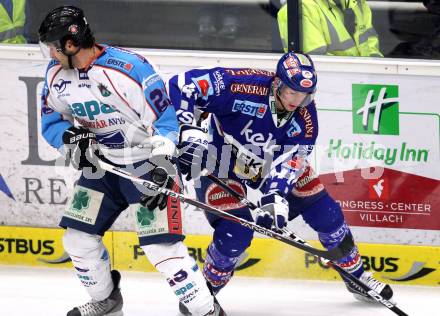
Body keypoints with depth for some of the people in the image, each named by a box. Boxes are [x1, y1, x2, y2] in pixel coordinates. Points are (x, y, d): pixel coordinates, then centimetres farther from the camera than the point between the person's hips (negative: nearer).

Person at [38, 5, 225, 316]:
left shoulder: (129, 67, -25)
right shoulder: (57, 74, -3)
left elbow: (165, 119, -21)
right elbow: (51, 121, 7)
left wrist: (162, 168, -26)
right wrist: (71, 138, -15)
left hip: (146, 163, -7)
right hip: (101, 165, 7)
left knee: (161, 247, -17)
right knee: (78, 240, 7)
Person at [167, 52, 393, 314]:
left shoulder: (305, 118, -19)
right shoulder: (242, 86, -34)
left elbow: (287, 162, -24)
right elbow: (184, 86, -33)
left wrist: (275, 197, -41)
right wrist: (188, 131, -42)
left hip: (274, 163, 5)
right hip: (222, 166, -5)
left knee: (324, 211, 3)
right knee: (236, 232, -21)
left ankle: (357, 277, 24)